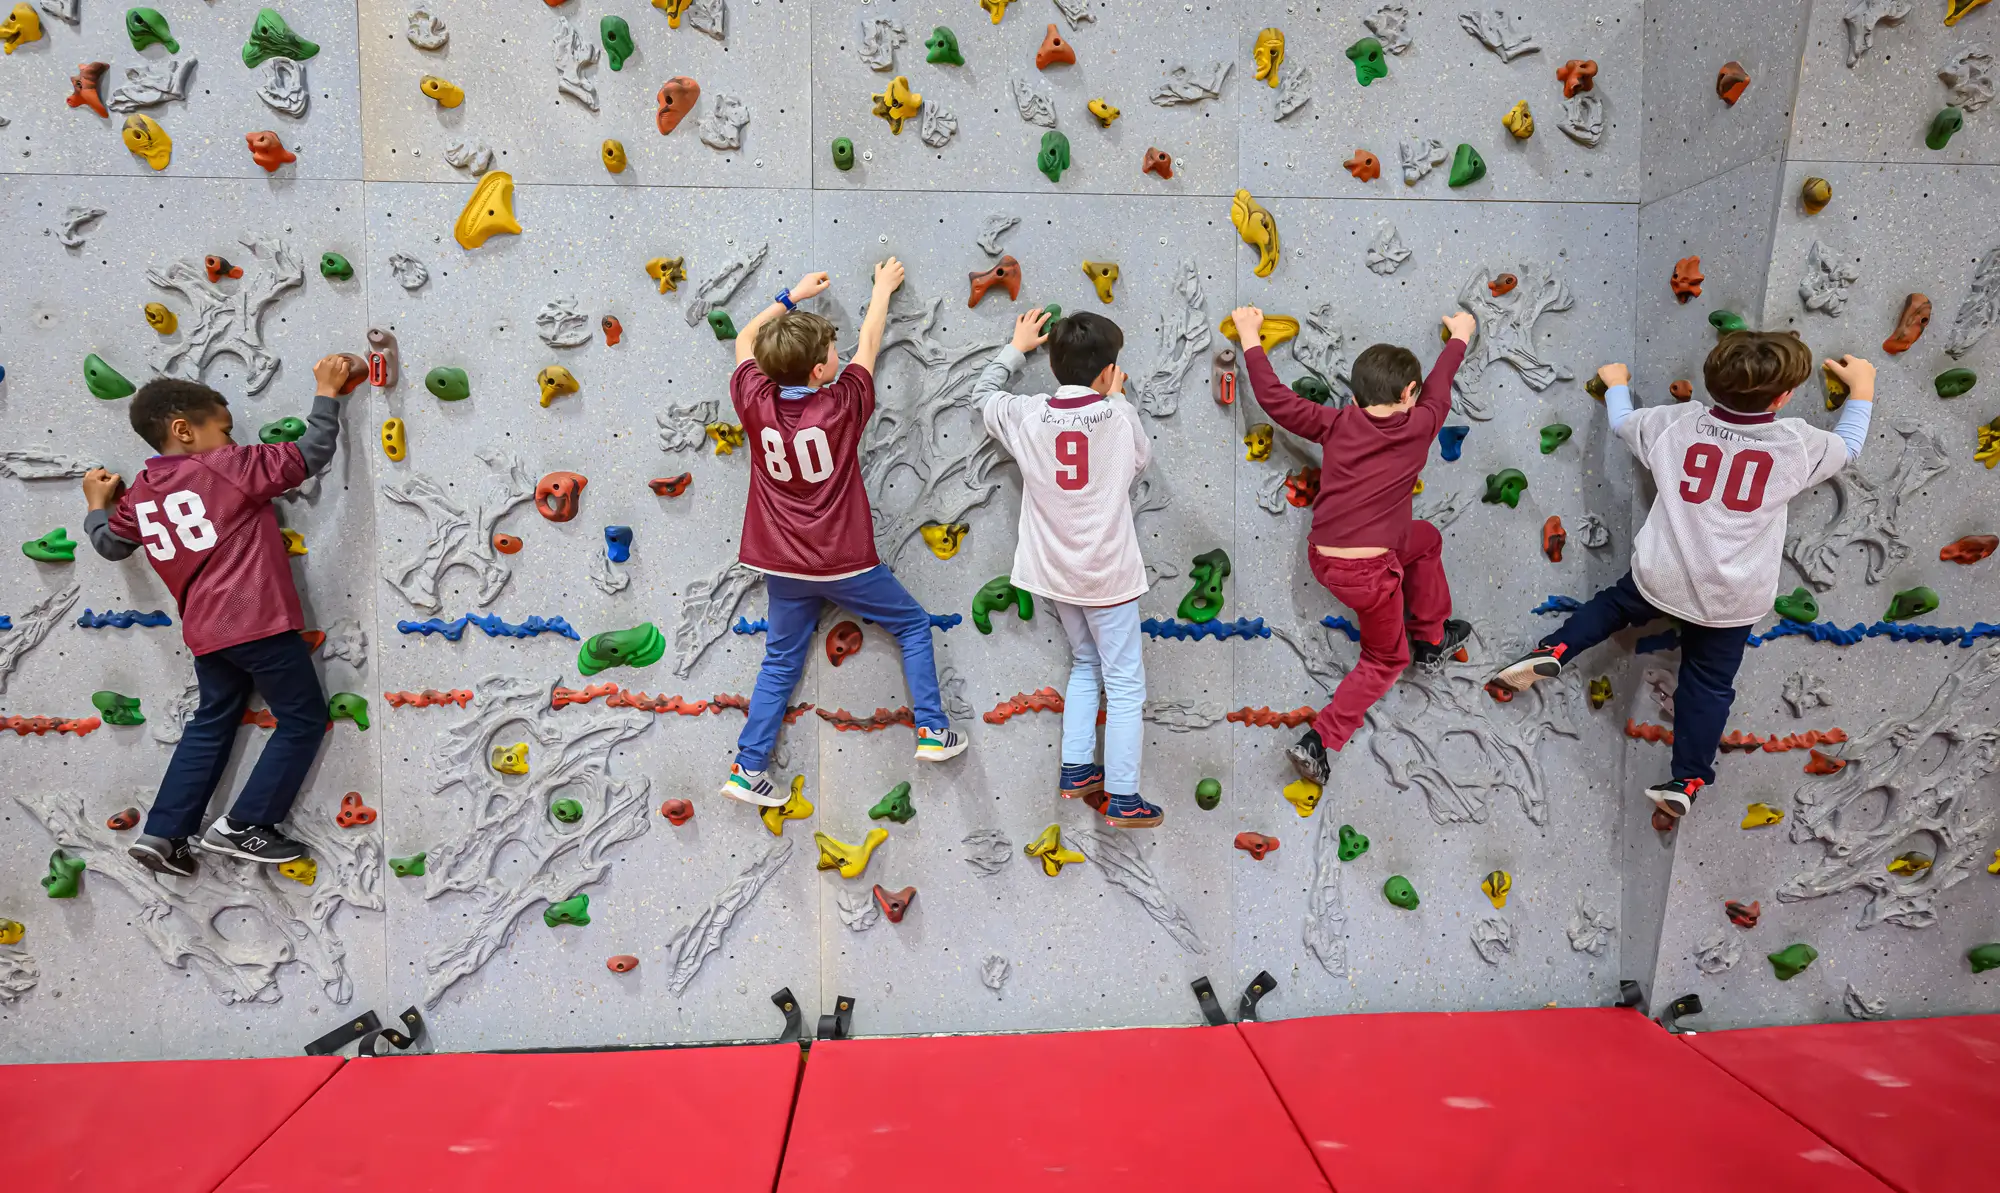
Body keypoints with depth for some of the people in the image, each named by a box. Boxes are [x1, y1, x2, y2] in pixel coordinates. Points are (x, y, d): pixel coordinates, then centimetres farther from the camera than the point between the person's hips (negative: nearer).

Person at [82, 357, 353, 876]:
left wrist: (97, 503, 44)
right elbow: (312, 454, -10)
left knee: (211, 723, 23)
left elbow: (109, 543, 26)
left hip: (205, 632, 8)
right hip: (259, 622, -8)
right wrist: (326, 390, 0)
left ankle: (162, 833, 23)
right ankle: (243, 826, 5)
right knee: (304, 719, 4)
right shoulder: (228, 467, -9)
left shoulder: (139, 494, 11)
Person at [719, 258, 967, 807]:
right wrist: (883, 287, 17)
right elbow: (869, 343, 1)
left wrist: (793, 296, 19)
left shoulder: (754, 402, -7)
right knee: (913, 624, 16)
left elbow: (744, 340, 12)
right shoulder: (842, 405, -16)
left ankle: (746, 768, 17)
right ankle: (932, 730, 16)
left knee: (780, 663, 17)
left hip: (782, 566, 4)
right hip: (844, 562, -4)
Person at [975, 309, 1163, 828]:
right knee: (1125, 683, 7)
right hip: (1108, 572, -4)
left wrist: (1017, 346, 24)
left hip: (1055, 571, 4)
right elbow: (1141, 459, 8)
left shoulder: (1026, 414, -7)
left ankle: (1076, 771, 29)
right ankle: (1122, 799, 12)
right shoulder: (1120, 415, -14)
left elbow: (983, 392, 14)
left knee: (1085, 664, 25)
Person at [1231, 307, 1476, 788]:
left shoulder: (1336, 424, 1)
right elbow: (1440, 385, 15)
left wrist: (1250, 338, 16)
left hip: (1323, 558, 5)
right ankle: (1319, 741, 8)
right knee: (1386, 659, 19)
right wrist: (1459, 336, 35)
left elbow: (1274, 398, 5)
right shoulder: (1419, 427, -4)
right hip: (1368, 571, -5)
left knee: (1426, 539, 29)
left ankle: (1430, 640, 43)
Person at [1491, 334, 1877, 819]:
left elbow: (1622, 421, 12)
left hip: (1661, 576, 1)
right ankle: (1686, 782, 18)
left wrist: (1617, 383, 32)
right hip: (1732, 597, -1)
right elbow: (1849, 445, 13)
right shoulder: (1798, 442, -11)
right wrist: (1862, 388, 28)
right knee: (1709, 686, 15)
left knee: (1616, 602, 32)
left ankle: (1552, 652, 14)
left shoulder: (1677, 422, -9)